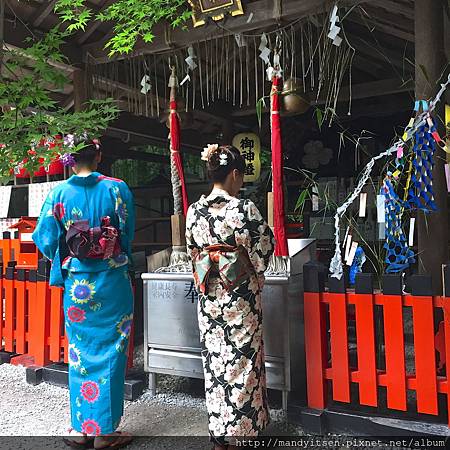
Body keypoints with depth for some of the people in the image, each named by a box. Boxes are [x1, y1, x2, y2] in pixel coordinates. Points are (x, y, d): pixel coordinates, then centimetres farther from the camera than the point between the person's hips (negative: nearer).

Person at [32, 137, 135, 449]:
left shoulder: (58, 194, -3)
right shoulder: (117, 188, -7)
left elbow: (45, 239, -1)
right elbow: (129, 233, 0)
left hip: (76, 284, 2)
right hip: (112, 283, -2)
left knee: (80, 355, 14)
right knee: (110, 354, 8)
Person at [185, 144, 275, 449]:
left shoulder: (194, 210, 1)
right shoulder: (245, 209, -16)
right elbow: (263, 252, -9)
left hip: (208, 296, 5)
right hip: (241, 296, -5)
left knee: (215, 361, 14)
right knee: (240, 361, 8)